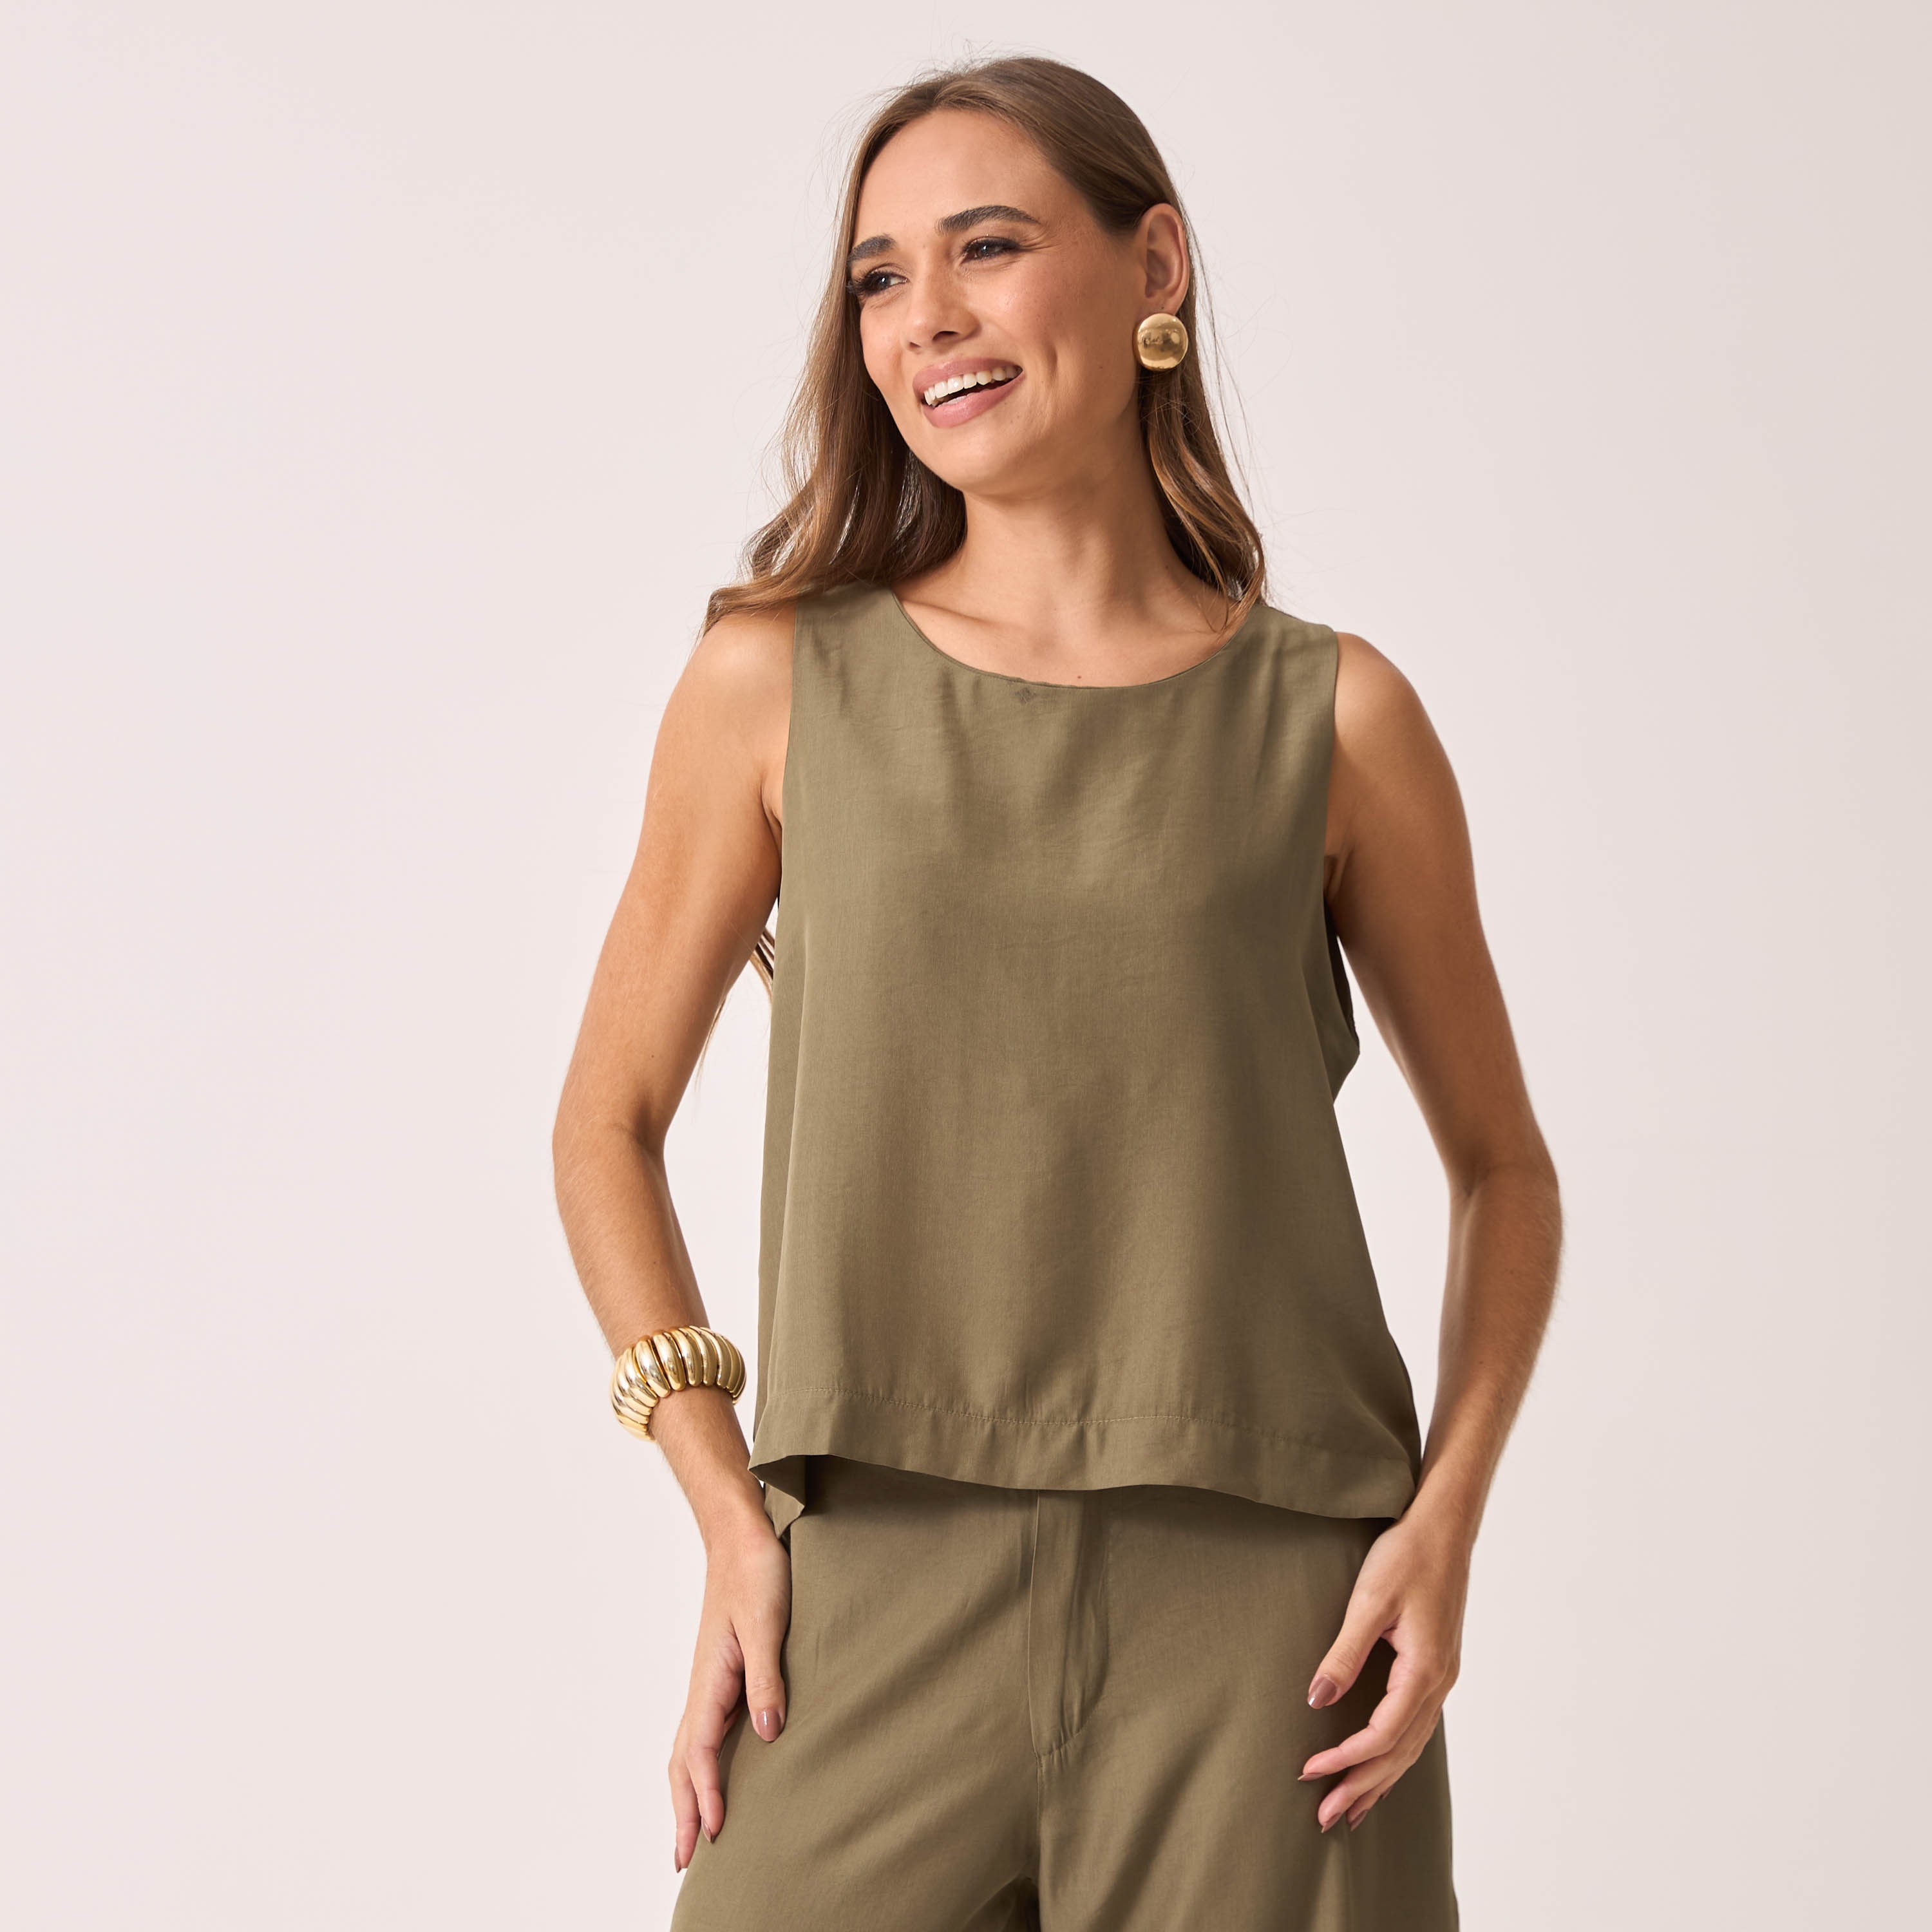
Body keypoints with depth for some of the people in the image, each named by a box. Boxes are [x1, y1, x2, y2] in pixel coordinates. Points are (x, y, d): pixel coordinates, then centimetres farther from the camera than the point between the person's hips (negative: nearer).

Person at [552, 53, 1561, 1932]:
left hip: (1258, 1629, 0)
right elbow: (608, 1126, 10)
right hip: (873, 1609, 0)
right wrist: (728, 1516, 0)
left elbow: (1503, 1164, 12)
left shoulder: (1333, 718, 3)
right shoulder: (779, 682, 3)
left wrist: (1445, 1520, -2)